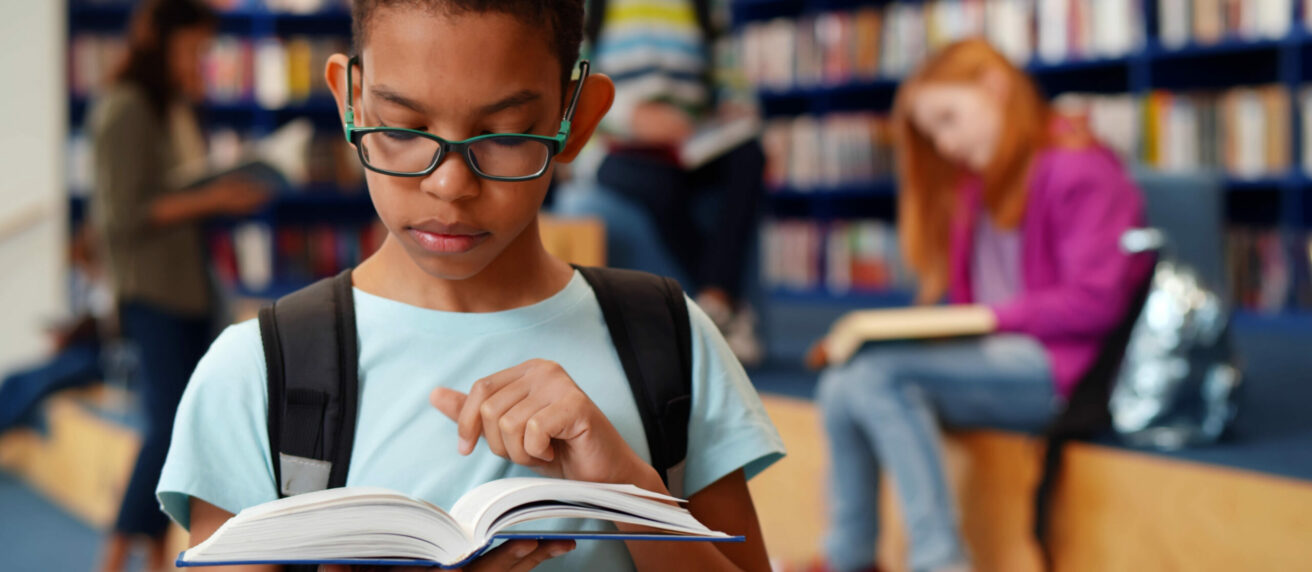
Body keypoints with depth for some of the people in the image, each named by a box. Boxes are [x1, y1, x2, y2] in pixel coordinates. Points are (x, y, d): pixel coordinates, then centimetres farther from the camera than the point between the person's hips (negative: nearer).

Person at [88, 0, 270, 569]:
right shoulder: (125, 110, -12)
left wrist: (229, 194, 1)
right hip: (152, 291, -8)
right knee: (170, 426, -11)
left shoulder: (176, 111, 13)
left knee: (177, 427, 8)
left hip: (189, 287, 8)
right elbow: (123, 214, -17)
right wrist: (211, 199, -16)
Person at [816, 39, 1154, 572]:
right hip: (993, 358, 8)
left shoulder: (1078, 169, -4)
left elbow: (1094, 301, -14)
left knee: (877, 372, -27)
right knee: (841, 385, -15)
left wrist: (990, 318, -14)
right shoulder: (978, 184, 20)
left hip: (1057, 365, -8)